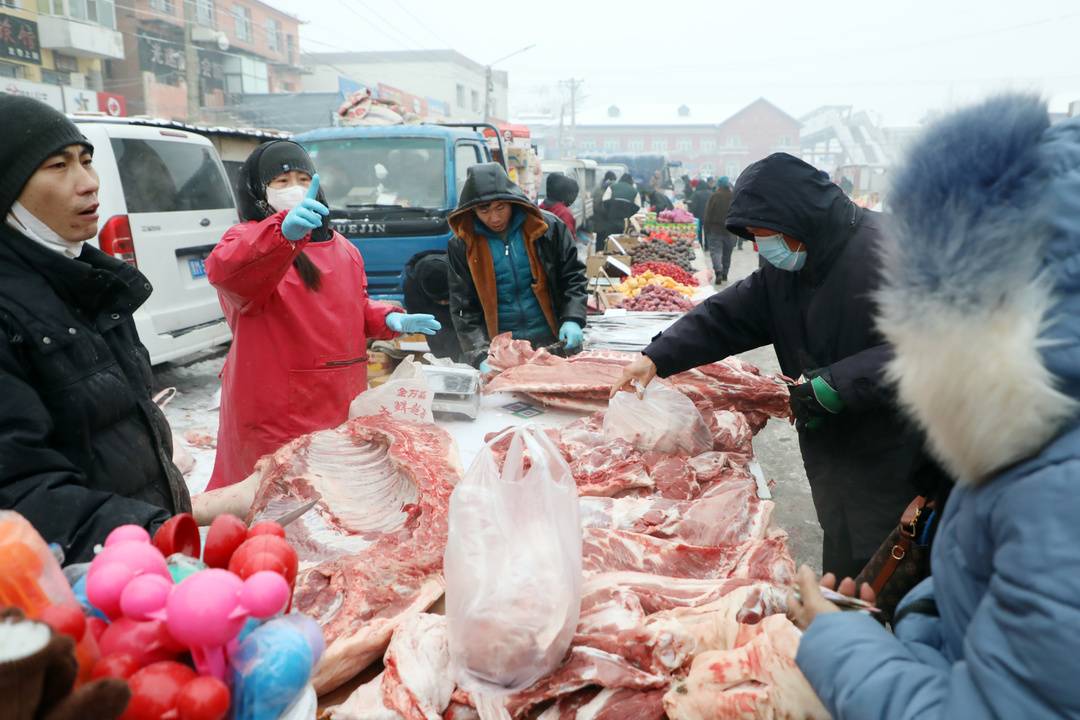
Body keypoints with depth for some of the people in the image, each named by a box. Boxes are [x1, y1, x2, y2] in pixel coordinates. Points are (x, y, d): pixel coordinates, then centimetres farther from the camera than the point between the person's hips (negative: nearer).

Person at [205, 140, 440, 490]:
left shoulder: (342, 247, 14)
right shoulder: (246, 239, -8)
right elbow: (224, 270, -33)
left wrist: (387, 319, 4)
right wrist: (284, 232, -51)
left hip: (343, 408, 6)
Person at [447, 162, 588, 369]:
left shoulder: (547, 227, -3)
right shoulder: (462, 245, -3)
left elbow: (573, 276, 5)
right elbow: (463, 309, -4)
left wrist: (572, 320, -10)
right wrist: (482, 356, -16)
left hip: (553, 343, 1)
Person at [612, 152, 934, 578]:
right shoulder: (786, 267, 6)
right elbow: (724, 316, 7)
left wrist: (835, 385, -29)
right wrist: (657, 358, -3)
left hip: (889, 461, -7)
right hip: (829, 455, 7)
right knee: (840, 566, 19)